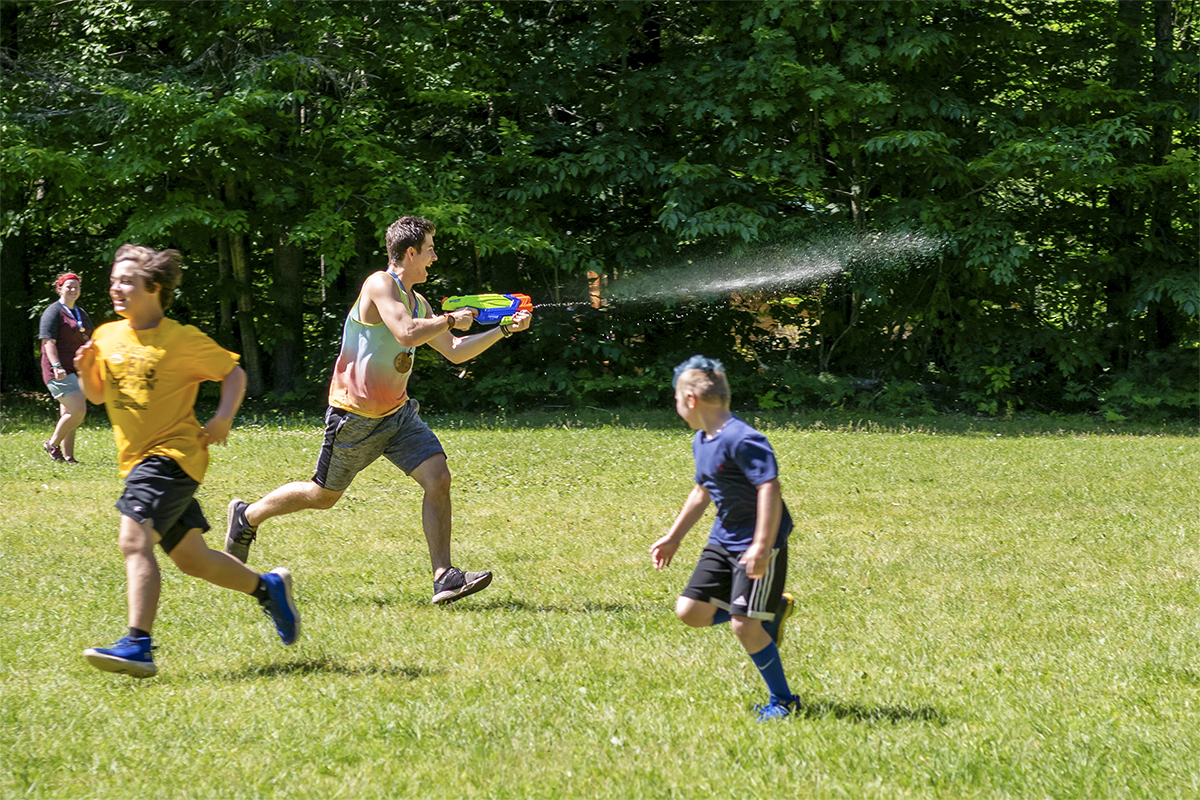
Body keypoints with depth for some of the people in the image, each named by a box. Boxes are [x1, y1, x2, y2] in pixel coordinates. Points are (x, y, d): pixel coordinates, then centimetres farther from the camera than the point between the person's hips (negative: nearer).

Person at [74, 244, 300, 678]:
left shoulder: (183, 340, -9)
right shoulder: (107, 337, 7)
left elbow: (234, 372, 3)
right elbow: (98, 395, 18)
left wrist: (223, 417, -13)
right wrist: (85, 370, -3)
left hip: (173, 454, -7)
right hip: (136, 459, 7)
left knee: (134, 538, -24)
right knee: (190, 556, 13)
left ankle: (138, 644, -30)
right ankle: (269, 586, 34)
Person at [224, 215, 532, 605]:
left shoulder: (417, 302, 10)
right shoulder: (380, 285, -17)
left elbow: (454, 352, 18)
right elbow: (407, 333, -32)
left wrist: (505, 329, 11)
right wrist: (451, 320, -18)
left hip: (397, 414, 7)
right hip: (355, 416, -7)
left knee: (438, 478, -11)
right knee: (322, 495, 7)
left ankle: (444, 578, -12)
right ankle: (247, 515, 31)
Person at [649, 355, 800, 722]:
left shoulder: (741, 440, -22)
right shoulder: (701, 442, 9)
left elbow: (769, 488, -28)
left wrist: (762, 546, -34)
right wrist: (674, 537, 28)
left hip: (759, 543, -9)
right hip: (725, 538, 9)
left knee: (744, 626, -11)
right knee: (690, 611, 3)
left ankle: (782, 701, 8)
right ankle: (773, 610, 19)